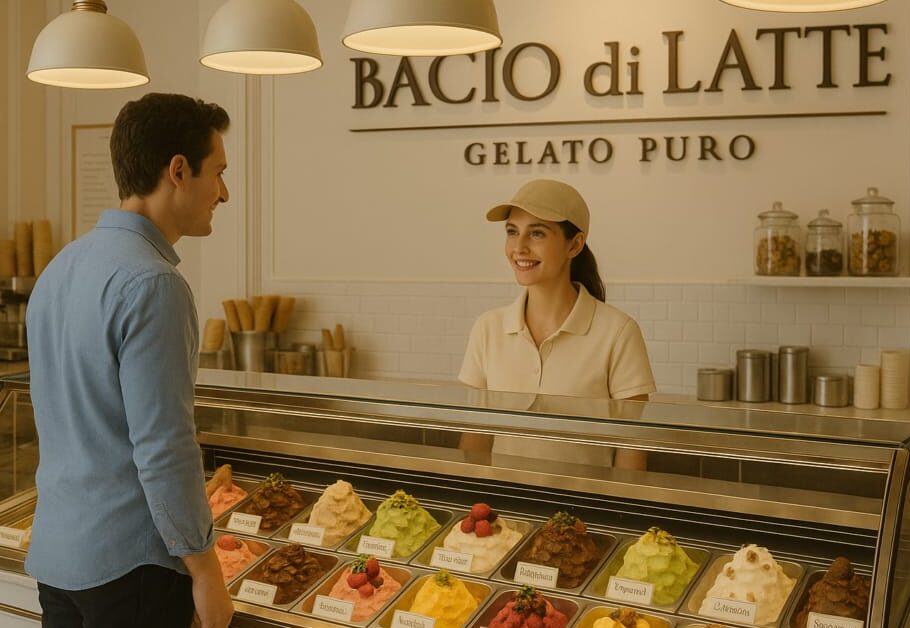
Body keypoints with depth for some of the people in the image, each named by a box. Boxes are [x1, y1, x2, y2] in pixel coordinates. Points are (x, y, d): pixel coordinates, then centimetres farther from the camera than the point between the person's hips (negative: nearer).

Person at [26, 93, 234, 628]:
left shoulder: (61, 268, 9)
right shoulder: (151, 284, -20)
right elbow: (163, 449, -21)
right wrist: (206, 571, -12)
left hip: (53, 553, 8)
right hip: (128, 563, -8)